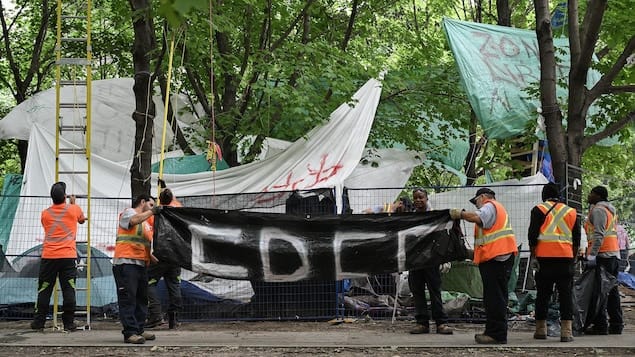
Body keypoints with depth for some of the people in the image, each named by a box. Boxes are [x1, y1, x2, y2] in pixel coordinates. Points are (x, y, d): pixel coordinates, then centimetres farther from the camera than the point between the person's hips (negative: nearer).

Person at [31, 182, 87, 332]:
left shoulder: (45, 213, 7)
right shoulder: (73, 209, 2)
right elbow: (82, 219, 24)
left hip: (48, 257, 2)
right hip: (68, 256, -2)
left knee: (44, 290, 6)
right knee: (68, 290, 0)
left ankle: (38, 322, 9)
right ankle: (69, 323, 0)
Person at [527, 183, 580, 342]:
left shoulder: (539, 210, 3)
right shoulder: (571, 212, 13)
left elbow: (532, 235, -4)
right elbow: (577, 238, 14)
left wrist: (533, 256, -1)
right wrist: (573, 257, 22)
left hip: (544, 257, -1)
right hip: (565, 257, 2)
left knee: (543, 293, 6)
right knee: (566, 294, 1)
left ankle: (541, 329, 11)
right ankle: (566, 331, -7)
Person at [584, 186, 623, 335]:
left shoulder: (598, 210, -9)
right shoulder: (610, 209, 21)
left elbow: (598, 235, -19)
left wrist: (591, 255, -23)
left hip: (602, 255, -10)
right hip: (614, 254, 10)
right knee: (612, 291, 11)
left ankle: (600, 325, -8)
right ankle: (616, 325, 12)